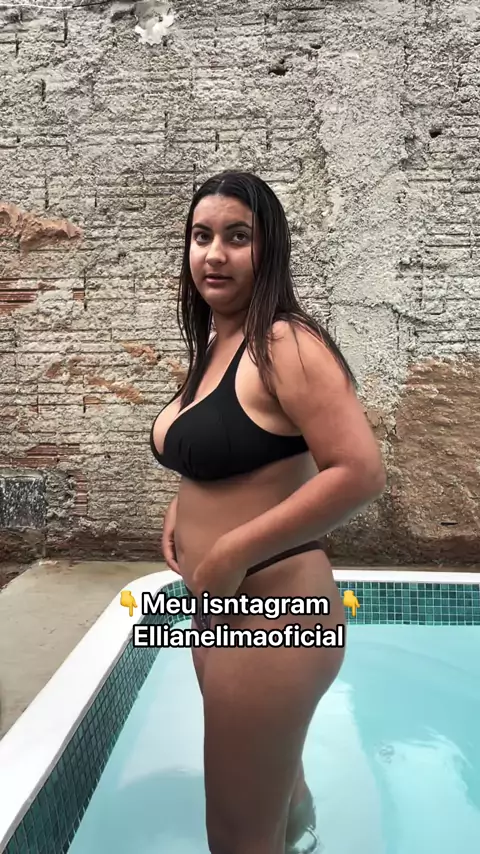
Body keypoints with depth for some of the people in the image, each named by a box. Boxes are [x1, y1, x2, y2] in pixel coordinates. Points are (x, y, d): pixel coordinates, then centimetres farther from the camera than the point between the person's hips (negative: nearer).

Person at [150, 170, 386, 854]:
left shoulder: (284, 343, -19)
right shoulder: (214, 345, 8)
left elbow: (361, 473, -26)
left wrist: (234, 552, -23)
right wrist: (184, 506, 5)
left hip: (269, 610, -9)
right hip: (221, 609, 9)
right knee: (279, 790, 31)